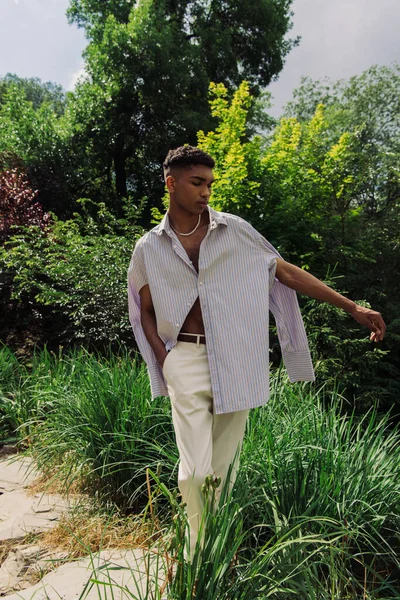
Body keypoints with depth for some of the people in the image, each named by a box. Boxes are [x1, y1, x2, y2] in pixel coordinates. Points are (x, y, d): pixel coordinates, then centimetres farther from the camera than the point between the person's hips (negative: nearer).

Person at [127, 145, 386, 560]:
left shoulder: (235, 230, 2)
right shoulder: (149, 248, 5)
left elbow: (288, 273, 4)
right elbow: (146, 312, 13)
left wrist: (354, 309, 2)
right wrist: (164, 359, -3)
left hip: (236, 362, 1)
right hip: (186, 360, 0)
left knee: (224, 467, 11)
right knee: (195, 470, -6)